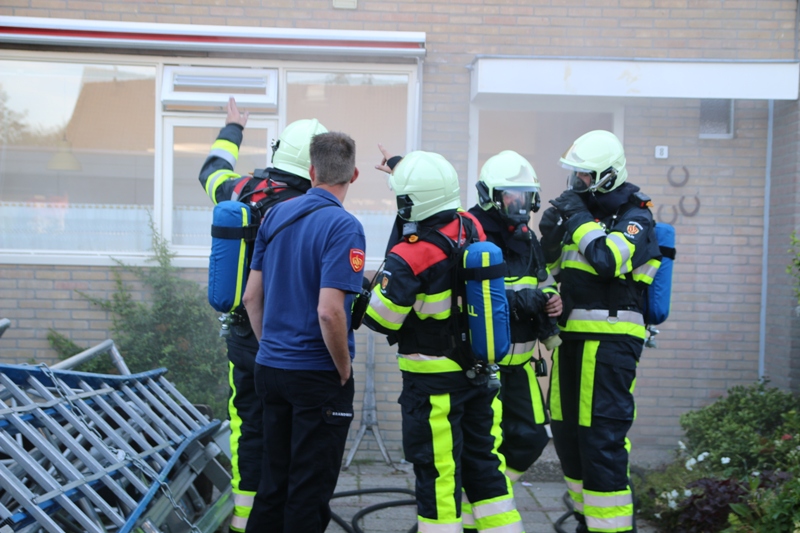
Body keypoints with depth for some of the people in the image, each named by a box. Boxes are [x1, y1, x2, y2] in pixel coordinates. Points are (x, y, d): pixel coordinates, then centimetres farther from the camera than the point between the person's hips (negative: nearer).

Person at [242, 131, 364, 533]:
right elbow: (328, 311, -24)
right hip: (317, 375, -6)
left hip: (271, 367, 6)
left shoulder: (276, 215, 5)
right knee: (311, 489, 4)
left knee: (273, 483, 16)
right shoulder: (343, 227, -15)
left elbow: (251, 297, 8)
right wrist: (345, 370, -10)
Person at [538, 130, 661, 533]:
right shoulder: (586, 210, 16)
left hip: (610, 340, -8)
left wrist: (579, 218, -16)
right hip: (573, 337, 9)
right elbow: (555, 266, 24)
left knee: (601, 439, -12)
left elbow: (610, 259, -27)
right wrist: (551, 234, 4)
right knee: (567, 433, 15)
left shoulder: (634, 217, -8)